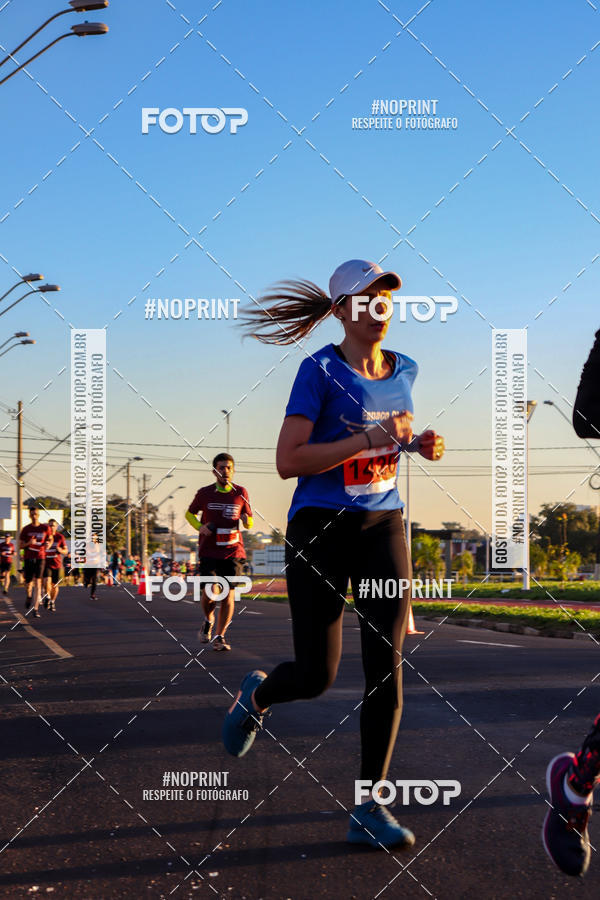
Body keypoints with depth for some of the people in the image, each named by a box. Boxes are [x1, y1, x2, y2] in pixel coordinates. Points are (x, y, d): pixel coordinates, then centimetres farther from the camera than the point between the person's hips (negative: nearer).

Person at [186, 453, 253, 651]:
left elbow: (249, 523, 15)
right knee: (209, 594, -10)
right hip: (209, 551, -1)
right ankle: (208, 620, 24)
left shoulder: (241, 493, 5)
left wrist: (246, 520, -10)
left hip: (232, 551, 1)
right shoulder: (204, 493, 1)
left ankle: (220, 636, 7)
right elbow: (190, 513, 17)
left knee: (228, 594, -6)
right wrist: (200, 527, -3)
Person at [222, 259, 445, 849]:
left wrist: (420, 445, 4)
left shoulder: (403, 370, 9)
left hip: (383, 525, 5)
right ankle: (257, 694, 36)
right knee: (316, 677, 0)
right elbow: (288, 461, -18)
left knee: (387, 662, -7)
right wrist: (369, 438, -23)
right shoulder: (320, 370, -9)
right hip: (320, 532, -4)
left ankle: (370, 808, 0)